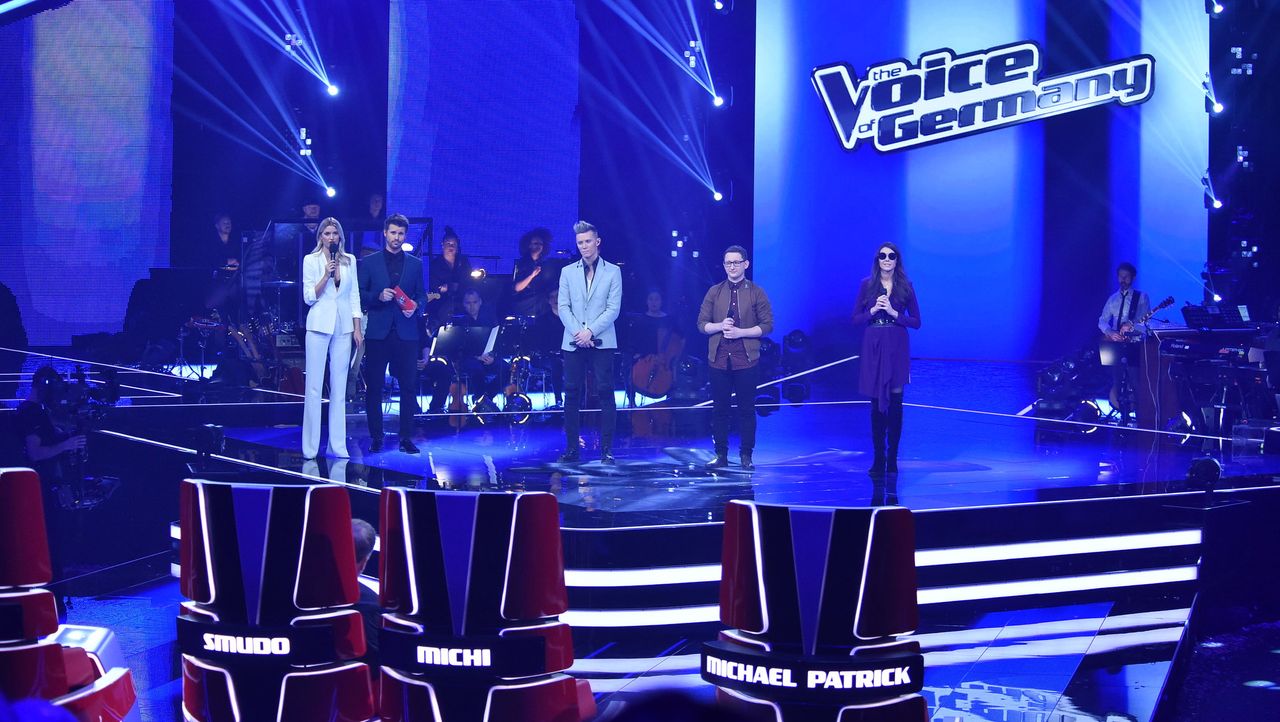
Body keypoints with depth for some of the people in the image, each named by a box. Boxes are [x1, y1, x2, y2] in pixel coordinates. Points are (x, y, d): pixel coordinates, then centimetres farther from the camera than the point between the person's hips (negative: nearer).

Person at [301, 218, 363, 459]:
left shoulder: (350, 260, 11)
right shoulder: (310, 260, 2)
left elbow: (354, 296, 12)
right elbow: (309, 297, -2)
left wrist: (357, 328, 6)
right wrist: (326, 275, -15)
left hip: (344, 327, 3)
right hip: (319, 325, -3)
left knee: (339, 387, 5)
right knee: (314, 387, -2)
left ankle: (337, 446, 9)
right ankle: (310, 447, 3)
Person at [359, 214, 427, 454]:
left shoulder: (415, 264, 12)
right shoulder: (369, 262, 7)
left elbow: (421, 294, 13)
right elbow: (360, 294, 5)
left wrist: (416, 306, -8)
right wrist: (378, 296, -12)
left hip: (406, 332, 1)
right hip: (378, 332, -1)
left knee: (408, 386, 0)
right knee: (374, 387, 1)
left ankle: (406, 437, 7)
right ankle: (376, 437, 10)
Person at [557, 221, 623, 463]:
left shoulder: (613, 272, 5)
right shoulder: (568, 272, 12)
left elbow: (613, 309, -2)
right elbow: (563, 307, 6)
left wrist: (590, 331, -12)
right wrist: (577, 332, -10)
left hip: (601, 342, -2)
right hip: (572, 342, 2)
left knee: (605, 393, -5)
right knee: (572, 394, 2)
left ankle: (606, 449, -1)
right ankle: (572, 448, 7)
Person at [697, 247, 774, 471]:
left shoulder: (756, 293, 3)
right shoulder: (714, 292, 9)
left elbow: (767, 325, -1)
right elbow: (701, 323, 7)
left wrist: (741, 332, -13)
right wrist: (720, 326, -13)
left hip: (747, 360, -2)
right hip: (719, 359, 2)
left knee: (747, 409, 2)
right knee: (719, 408, 4)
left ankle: (746, 455, 12)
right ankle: (721, 454, 13)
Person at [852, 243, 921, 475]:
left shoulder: (905, 286, 4)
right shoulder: (867, 285, 4)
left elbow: (916, 322, 4)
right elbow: (855, 319, 4)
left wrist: (894, 312, -11)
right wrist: (873, 310, -13)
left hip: (897, 349, 0)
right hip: (873, 348, 0)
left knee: (895, 403, -2)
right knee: (876, 404, 2)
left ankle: (892, 459, 6)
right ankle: (878, 459, 8)